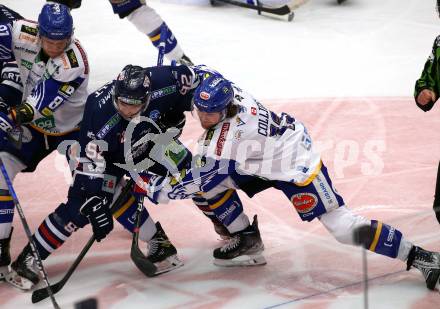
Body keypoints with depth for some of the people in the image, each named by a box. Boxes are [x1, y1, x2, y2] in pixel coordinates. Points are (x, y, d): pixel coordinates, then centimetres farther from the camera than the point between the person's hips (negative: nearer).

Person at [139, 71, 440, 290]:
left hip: (295, 165, -9)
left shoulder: (226, 138, -35)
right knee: (209, 183, 0)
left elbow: (191, 181, -27)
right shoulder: (224, 91, -15)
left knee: (344, 227, -10)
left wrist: (151, 185, -18)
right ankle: (247, 239, 18)